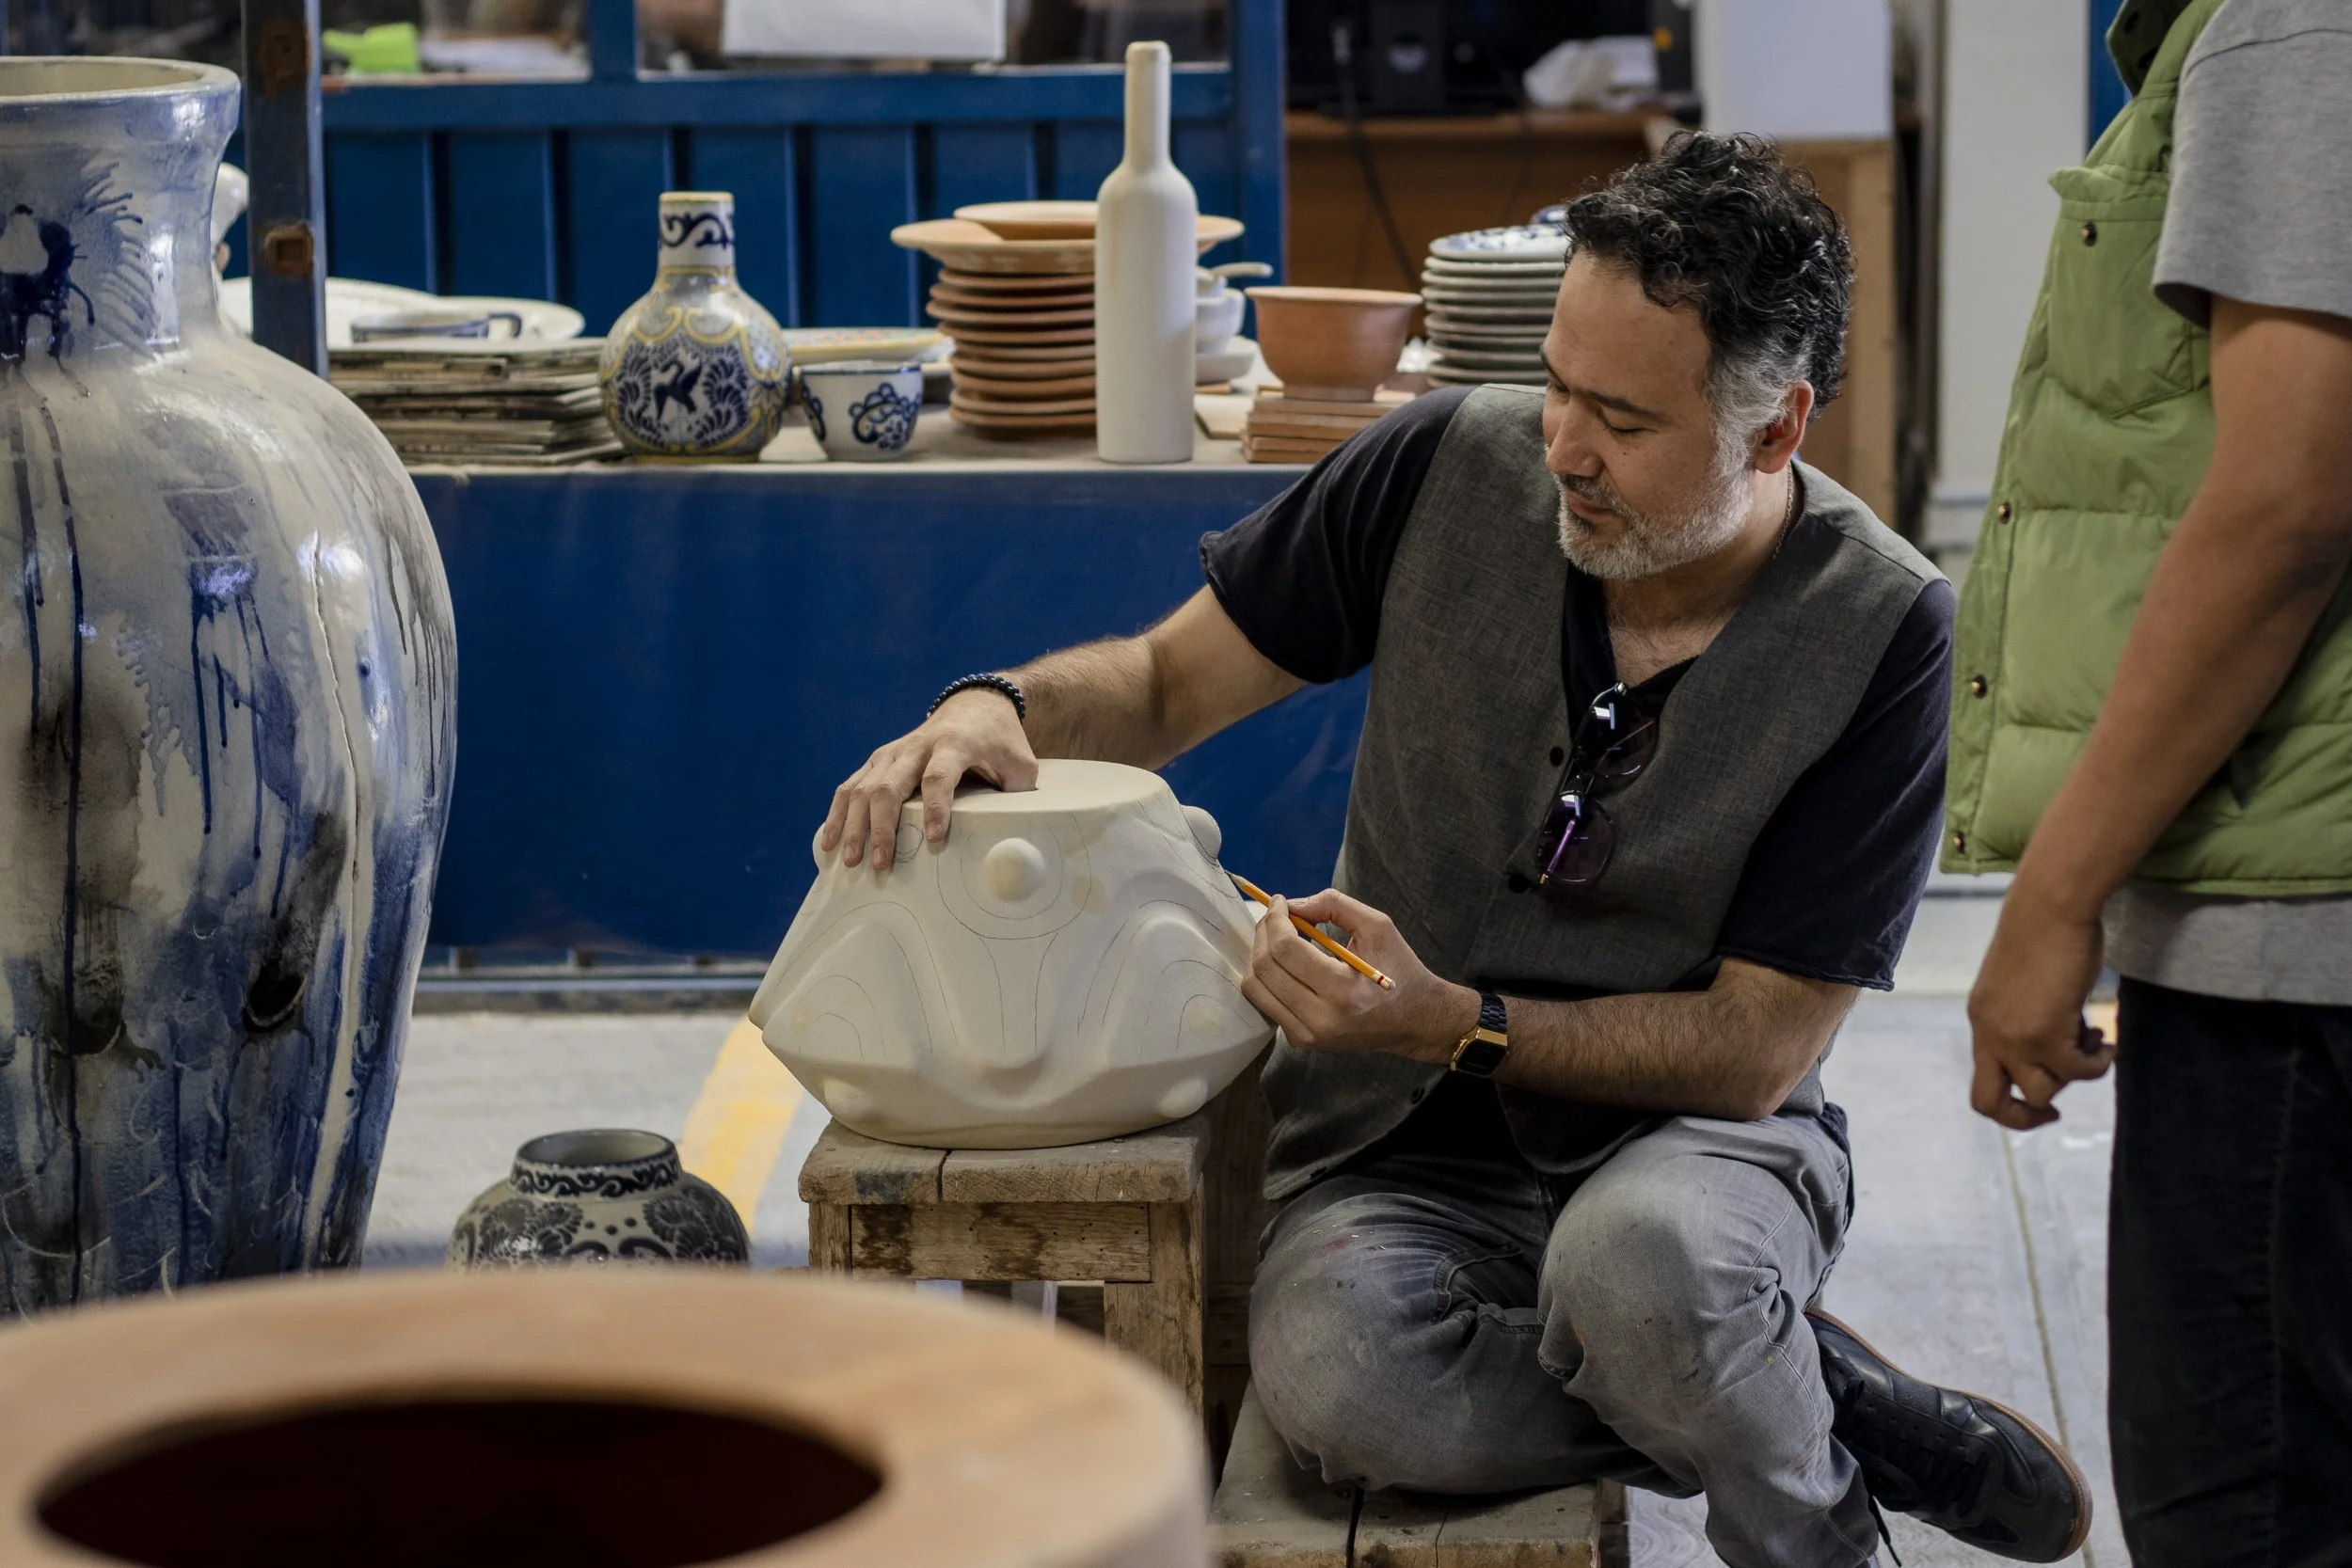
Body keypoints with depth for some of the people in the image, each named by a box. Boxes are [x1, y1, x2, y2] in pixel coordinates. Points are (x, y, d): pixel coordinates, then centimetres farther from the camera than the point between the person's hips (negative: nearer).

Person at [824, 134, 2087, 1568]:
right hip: (1405, 1145, 3)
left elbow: (1752, 1051, -12)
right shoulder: (1452, 468, -6)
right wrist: (997, 709, -16)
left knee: (1638, 1260, -40)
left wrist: (1454, 1023, -25)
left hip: (1690, 1139, -2)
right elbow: (1169, 682, 6)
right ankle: (1848, 1411, -10)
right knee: (1331, 1378, -33)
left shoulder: (1886, 633, -13)